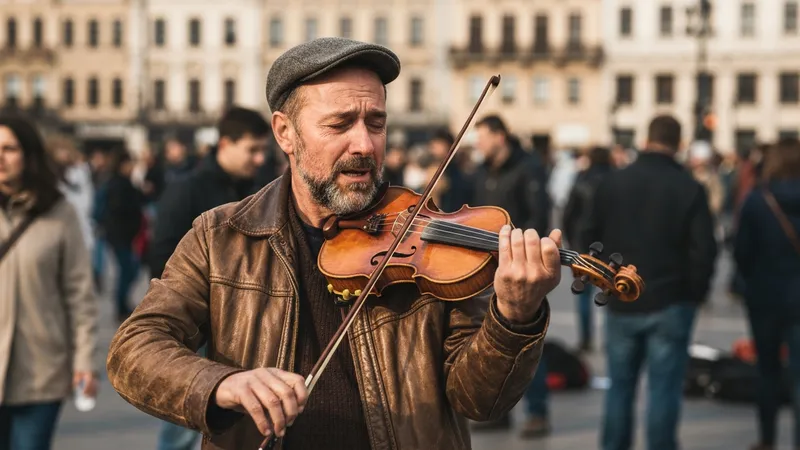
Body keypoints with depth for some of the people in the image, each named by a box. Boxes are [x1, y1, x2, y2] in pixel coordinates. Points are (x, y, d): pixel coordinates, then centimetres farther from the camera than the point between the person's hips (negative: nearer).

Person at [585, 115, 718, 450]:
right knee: (663, 387, 1)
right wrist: (696, 292, 4)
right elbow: (704, 249, -10)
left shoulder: (612, 183, 1)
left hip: (622, 301, 3)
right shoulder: (690, 188, -8)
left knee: (620, 385, 13)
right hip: (671, 303, -3)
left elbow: (593, 240, 7)